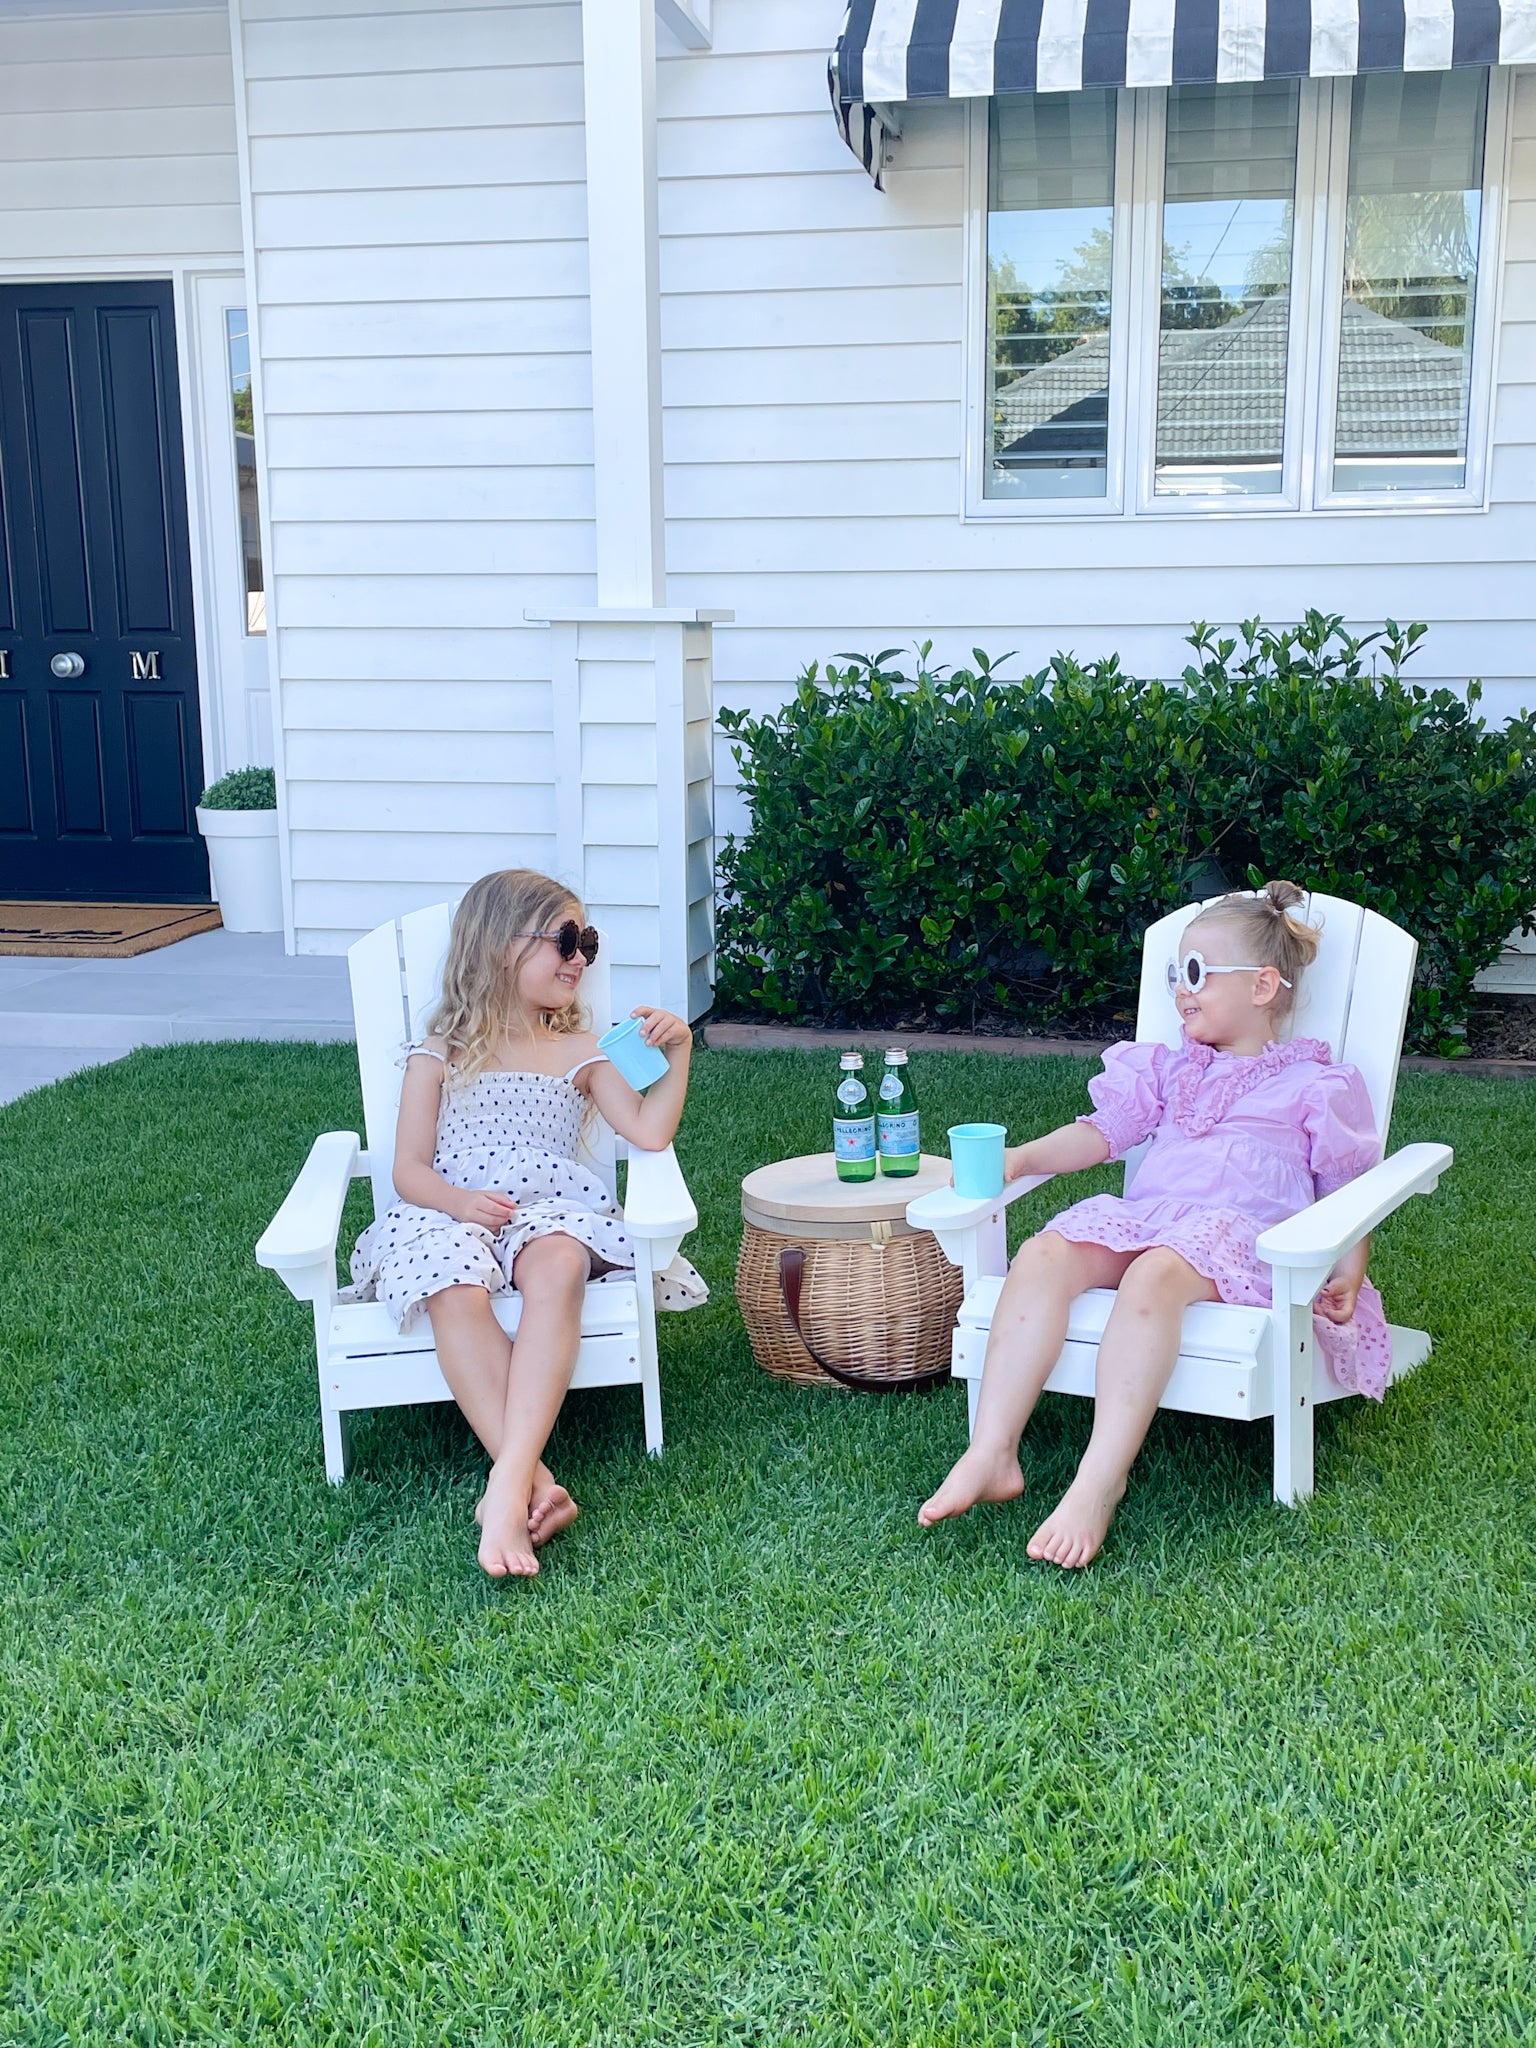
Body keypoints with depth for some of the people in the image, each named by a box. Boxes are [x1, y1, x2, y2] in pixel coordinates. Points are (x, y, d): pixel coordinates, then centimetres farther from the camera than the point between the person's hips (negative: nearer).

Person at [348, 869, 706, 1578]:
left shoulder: (581, 1053, 21)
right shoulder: (440, 1055, 16)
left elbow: (650, 1134, 6)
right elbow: (409, 1169, 7)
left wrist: (678, 1052, -4)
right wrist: (460, 1200, -14)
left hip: (553, 1211, 1)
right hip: (446, 1216, 0)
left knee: (557, 1265, -38)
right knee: (456, 1291, -37)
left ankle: (508, 1485, -50)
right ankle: (535, 1482, -47)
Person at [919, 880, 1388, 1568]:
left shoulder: (1314, 1085, 17)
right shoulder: (1168, 1068, 30)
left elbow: (1349, 1188, 12)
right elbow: (1100, 1132, 22)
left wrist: (1348, 1272, -6)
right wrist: (1019, 1158, 4)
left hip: (1242, 1233, -4)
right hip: (1144, 1214, 5)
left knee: (1154, 1273, -40)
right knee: (1043, 1255, -29)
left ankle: (1099, 1483, -46)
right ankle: (991, 1455, -34)